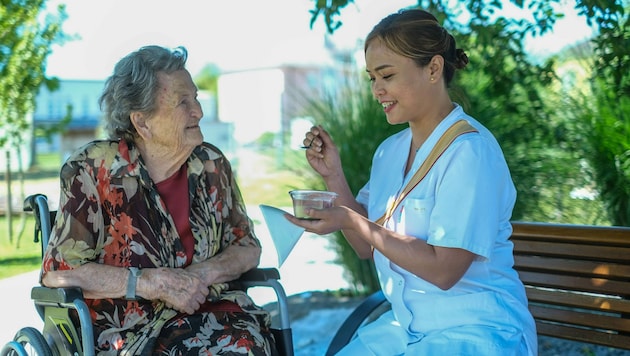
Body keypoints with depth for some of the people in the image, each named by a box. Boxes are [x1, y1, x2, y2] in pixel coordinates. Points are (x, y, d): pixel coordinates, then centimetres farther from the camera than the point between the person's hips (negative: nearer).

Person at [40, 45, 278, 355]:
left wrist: (204, 273, -9)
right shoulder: (92, 169, -6)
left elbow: (247, 248, 13)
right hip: (127, 327, -4)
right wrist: (154, 282, -16)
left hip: (209, 310, 4)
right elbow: (58, 272, -9)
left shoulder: (211, 164, 6)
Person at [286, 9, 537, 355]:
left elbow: (443, 270, -21)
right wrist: (334, 176, -3)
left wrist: (352, 221, -22)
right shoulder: (389, 150, 6)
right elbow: (367, 246, 8)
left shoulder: (469, 150, -18)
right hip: (404, 324, 7)